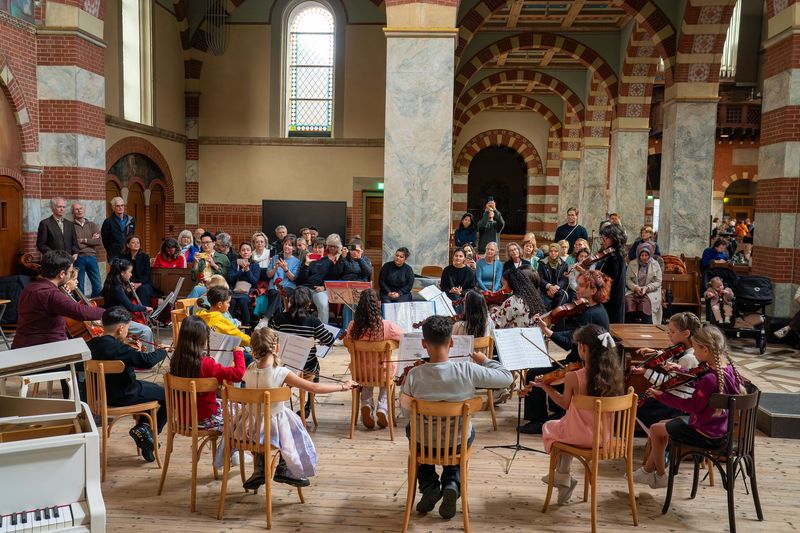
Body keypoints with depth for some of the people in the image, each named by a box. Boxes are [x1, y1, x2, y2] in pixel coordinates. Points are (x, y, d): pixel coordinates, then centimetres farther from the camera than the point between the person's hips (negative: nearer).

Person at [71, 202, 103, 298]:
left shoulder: (92, 225, 12)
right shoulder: (71, 226, 0)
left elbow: (98, 241, 0)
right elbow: (76, 245, -8)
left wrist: (84, 240, -5)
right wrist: (91, 240, -4)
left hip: (92, 257, 3)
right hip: (79, 258, -3)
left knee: (98, 286, 2)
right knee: (79, 287, 5)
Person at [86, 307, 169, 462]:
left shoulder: (91, 344, -3)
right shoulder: (119, 349, -27)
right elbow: (148, 361, -28)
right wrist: (162, 351, -11)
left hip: (102, 394, 9)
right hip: (122, 397, -9)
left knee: (149, 387, 28)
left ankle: (142, 426, 25)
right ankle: (150, 432, 7)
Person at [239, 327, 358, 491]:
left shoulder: (250, 370, -9)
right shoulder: (281, 373, -23)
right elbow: (314, 388, -19)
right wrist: (343, 386, -9)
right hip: (273, 427, -4)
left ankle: (259, 470, 34)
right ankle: (283, 470, 32)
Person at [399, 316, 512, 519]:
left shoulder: (414, 375, -22)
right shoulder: (468, 371, -24)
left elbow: (405, 405, -4)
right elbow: (507, 377, -13)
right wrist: (485, 360, 4)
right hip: (458, 443, 0)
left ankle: (429, 486, 19)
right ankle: (452, 484, 12)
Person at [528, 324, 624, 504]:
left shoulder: (573, 377, -22)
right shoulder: (613, 374, -9)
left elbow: (566, 405, -5)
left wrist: (545, 387, 8)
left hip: (580, 436, -5)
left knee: (549, 428, 27)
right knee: (565, 427, 34)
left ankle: (563, 476, 29)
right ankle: (562, 475, 38)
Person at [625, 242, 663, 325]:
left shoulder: (655, 265, 6)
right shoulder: (632, 264, 10)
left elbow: (658, 282, 1)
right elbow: (627, 279, 6)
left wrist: (646, 288, -15)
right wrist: (635, 287, -13)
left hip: (650, 292, -1)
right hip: (633, 291, 2)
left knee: (646, 301, -35)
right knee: (628, 300, -31)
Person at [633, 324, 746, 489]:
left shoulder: (709, 379, -33)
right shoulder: (728, 366, -5)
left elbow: (692, 406, -23)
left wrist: (661, 395, -17)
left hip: (706, 435, -9)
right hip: (720, 427, 9)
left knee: (656, 429, 8)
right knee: (665, 424, 22)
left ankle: (660, 476, 24)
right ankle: (648, 470, 30)